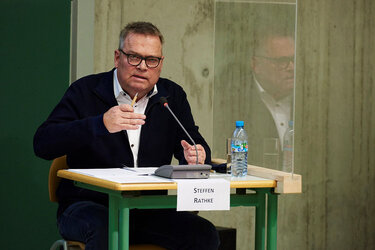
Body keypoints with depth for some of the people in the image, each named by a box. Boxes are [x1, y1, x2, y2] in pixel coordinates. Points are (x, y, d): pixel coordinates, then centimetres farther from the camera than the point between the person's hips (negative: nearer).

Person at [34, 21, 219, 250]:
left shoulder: (173, 96, 12)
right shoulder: (85, 91, -1)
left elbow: (197, 146, 13)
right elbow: (42, 143, -12)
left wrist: (195, 157, -14)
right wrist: (100, 125, -27)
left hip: (148, 210, 4)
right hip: (87, 204, -4)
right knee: (105, 230, -38)